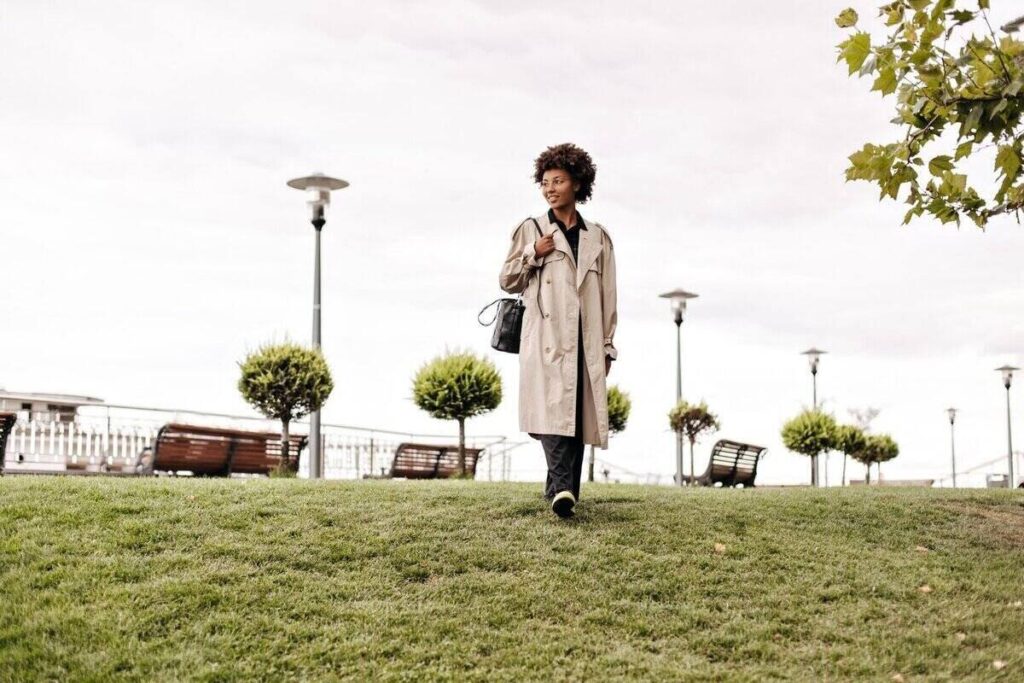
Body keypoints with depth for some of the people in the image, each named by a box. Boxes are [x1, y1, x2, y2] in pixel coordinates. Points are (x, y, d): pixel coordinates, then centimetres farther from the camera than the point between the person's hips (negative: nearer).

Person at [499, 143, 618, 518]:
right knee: (553, 409, -20)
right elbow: (507, 281, 12)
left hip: (585, 342, 3)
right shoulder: (530, 230, 10)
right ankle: (561, 488, -31)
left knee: (580, 413, 0)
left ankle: (563, 489, 8)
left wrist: (607, 345, 9)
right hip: (546, 339, -3)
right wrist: (533, 255, -5)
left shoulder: (598, 237, 15)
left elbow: (607, 295, 14)